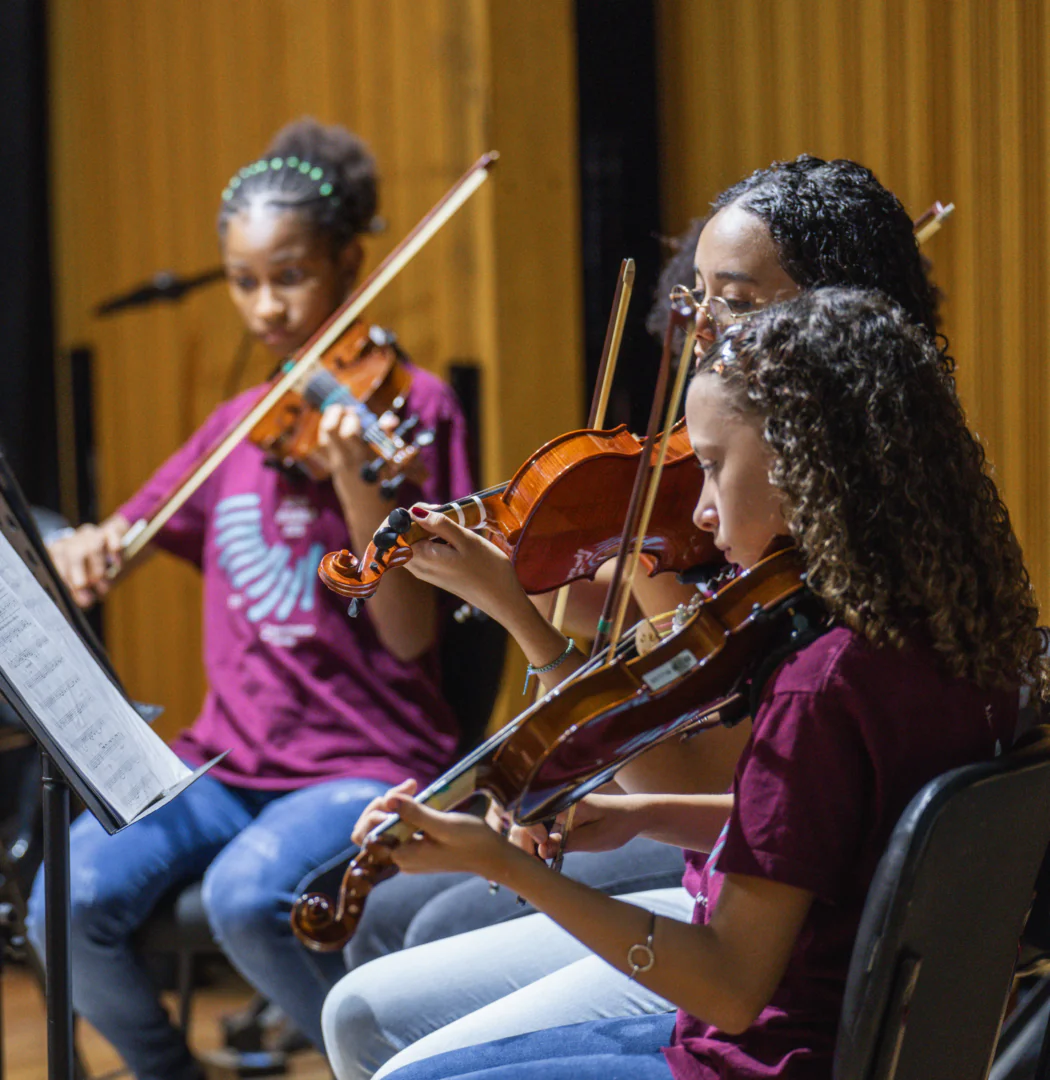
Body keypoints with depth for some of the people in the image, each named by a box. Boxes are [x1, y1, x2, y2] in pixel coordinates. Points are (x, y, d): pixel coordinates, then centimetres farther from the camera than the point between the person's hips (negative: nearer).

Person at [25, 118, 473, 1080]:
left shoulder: (404, 402, -2)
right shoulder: (239, 428, 15)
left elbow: (411, 637, -10)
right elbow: (121, 543, 18)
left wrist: (355, 481, -25)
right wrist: (85, 552, -7)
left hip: (367, 766, -5)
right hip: (228, 764, 5)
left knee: (247, 893, -34)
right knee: (71, 899, -22)